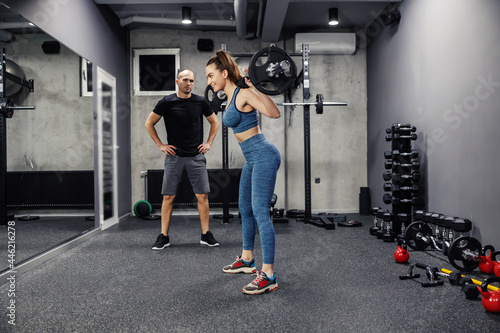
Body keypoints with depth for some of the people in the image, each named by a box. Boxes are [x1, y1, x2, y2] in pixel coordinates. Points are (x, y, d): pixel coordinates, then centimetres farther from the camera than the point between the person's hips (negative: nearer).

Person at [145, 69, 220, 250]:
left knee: (202, 196, 0)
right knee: (168, 197, 1)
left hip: (196, 156, 1)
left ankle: (206, 235, 12)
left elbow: (214, 122, 17)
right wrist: (160, 145, 1)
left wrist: (209, 143, 8)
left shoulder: (200, 102, 4)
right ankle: (164, 237, 11)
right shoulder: (166, 102, -2)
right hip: (174, 156, -1)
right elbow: (149, 123, 7)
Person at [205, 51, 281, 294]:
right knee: (245, 209, 18)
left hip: (263, 156, -10)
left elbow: (274, 113, -26)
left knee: (260, 212, -14)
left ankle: (268, 276, -11)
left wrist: (255, 88, -27)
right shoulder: (231, 98, 12)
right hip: (252, 159, 10)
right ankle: (247, 260, 34)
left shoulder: (243, 94, -14)